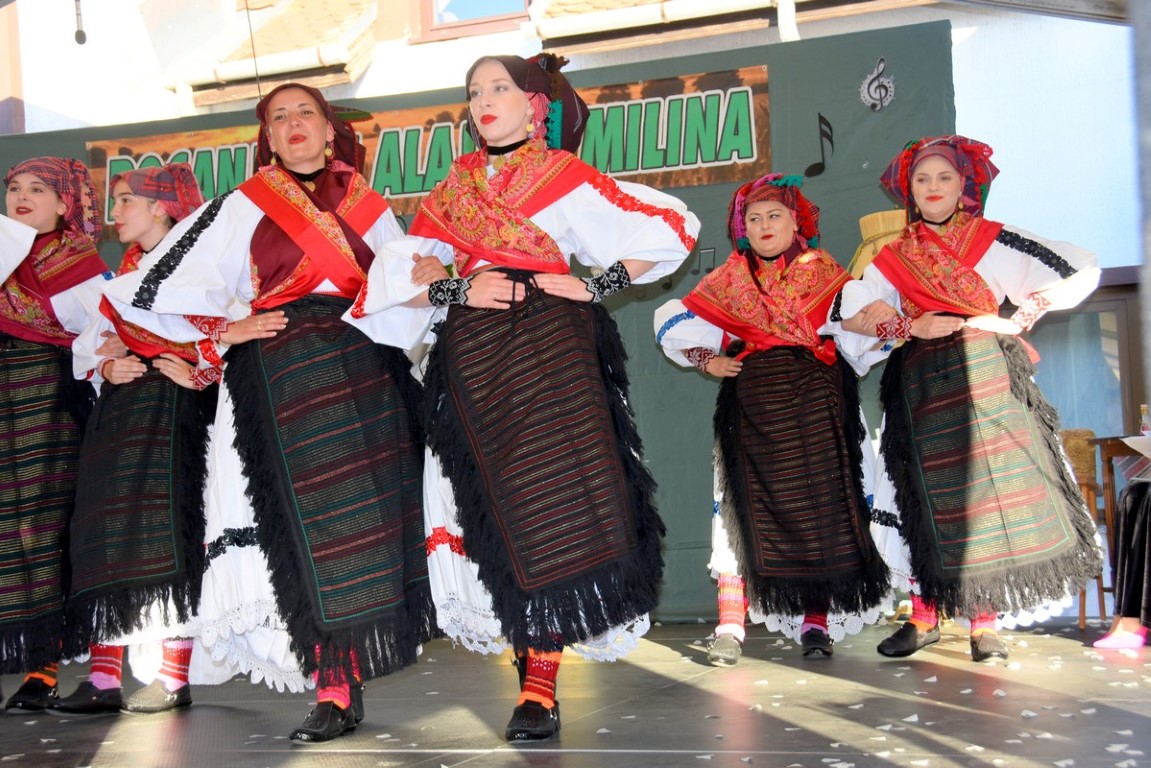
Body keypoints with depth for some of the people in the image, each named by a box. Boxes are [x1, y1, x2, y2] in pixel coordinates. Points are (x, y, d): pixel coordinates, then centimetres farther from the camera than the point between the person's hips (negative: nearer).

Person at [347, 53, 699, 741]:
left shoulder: (565, 177, 10)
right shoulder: (452, 190, 21)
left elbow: (672, 228, 4)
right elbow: (398, 272, 13)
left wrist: (596, 285, -4)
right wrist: (457, 288, -5)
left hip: (548, 343, -3)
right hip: (472, 357, 3)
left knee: (553, 502, -12)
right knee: (508, 511, -2)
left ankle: (540, 682, -9)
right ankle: (537, 678, 7)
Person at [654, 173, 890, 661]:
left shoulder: (824, 271, 11)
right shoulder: (729, 278, 14)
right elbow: (675, 325, 16)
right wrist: (707, 361, 4)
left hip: (815, 397, 0)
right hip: (752, 397, 1)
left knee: (817, 498, -5)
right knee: (748, 500, -5)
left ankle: (815, 617, 2)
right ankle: (730, 621, -3)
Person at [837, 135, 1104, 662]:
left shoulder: (992, 241, 7)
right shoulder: (894, 256, 13)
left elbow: (1079, 273, 1)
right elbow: (851, 313, 3)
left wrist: (1017, 320, -4)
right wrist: (912, 327, -10)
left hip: (984, 371, -1)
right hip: (922, 379, 2)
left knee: (988, 488, -6)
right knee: (929, 495, 0)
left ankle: (984, 623, 1)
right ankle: (924, 617, 9)